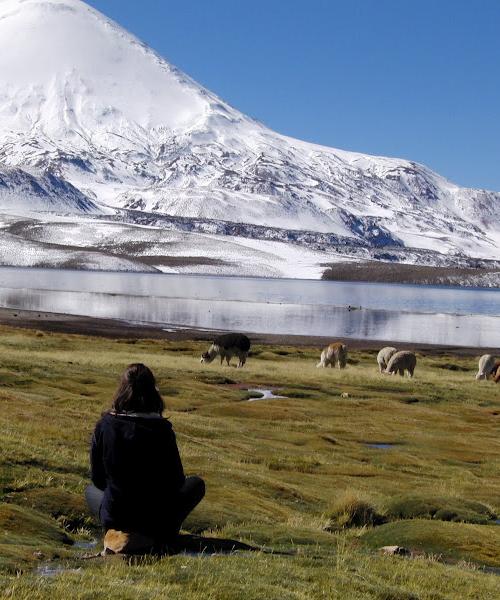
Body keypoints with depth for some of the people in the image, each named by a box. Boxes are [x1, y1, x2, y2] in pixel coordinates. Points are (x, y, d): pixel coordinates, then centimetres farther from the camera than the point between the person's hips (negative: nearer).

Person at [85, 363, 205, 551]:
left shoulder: (104, 425, -10)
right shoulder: (161, 429, -14)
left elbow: (97, 479, 1)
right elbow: (176, 481, -5)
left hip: (113, 519, 2)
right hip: (155, 521, -1)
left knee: (91, 490, 35)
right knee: (197, 484, 24)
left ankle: (116, 533, 12)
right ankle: (166, 533, 9)